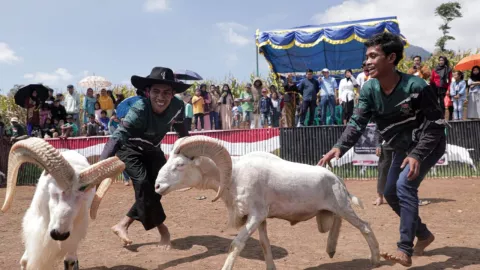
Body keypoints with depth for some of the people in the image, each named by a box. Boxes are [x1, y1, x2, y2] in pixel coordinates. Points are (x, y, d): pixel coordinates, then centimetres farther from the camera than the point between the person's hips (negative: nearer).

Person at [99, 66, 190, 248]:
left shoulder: (177, 107, -23)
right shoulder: (139, 110, -38)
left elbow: (182, 132, -2)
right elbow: (119, 136, -51)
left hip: (152, 149, 6)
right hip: (130, 149, -6)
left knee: (158, 186, 0)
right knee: (143, 184, -19)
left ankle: (123, 225, 13)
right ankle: (162, 229, 2)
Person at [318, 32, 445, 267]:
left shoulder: (416, 86, -28)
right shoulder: (369, 89, -12)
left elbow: (435, 124, -24)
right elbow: (357, 122, -21)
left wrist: (417, 155, -35)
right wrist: (339, 147, -38)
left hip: (429, 144, -7)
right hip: (403, 148, 7)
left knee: (405, 185, -25)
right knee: (390, 193, 8)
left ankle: (405, 250, -18)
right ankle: (424, 234, 31)